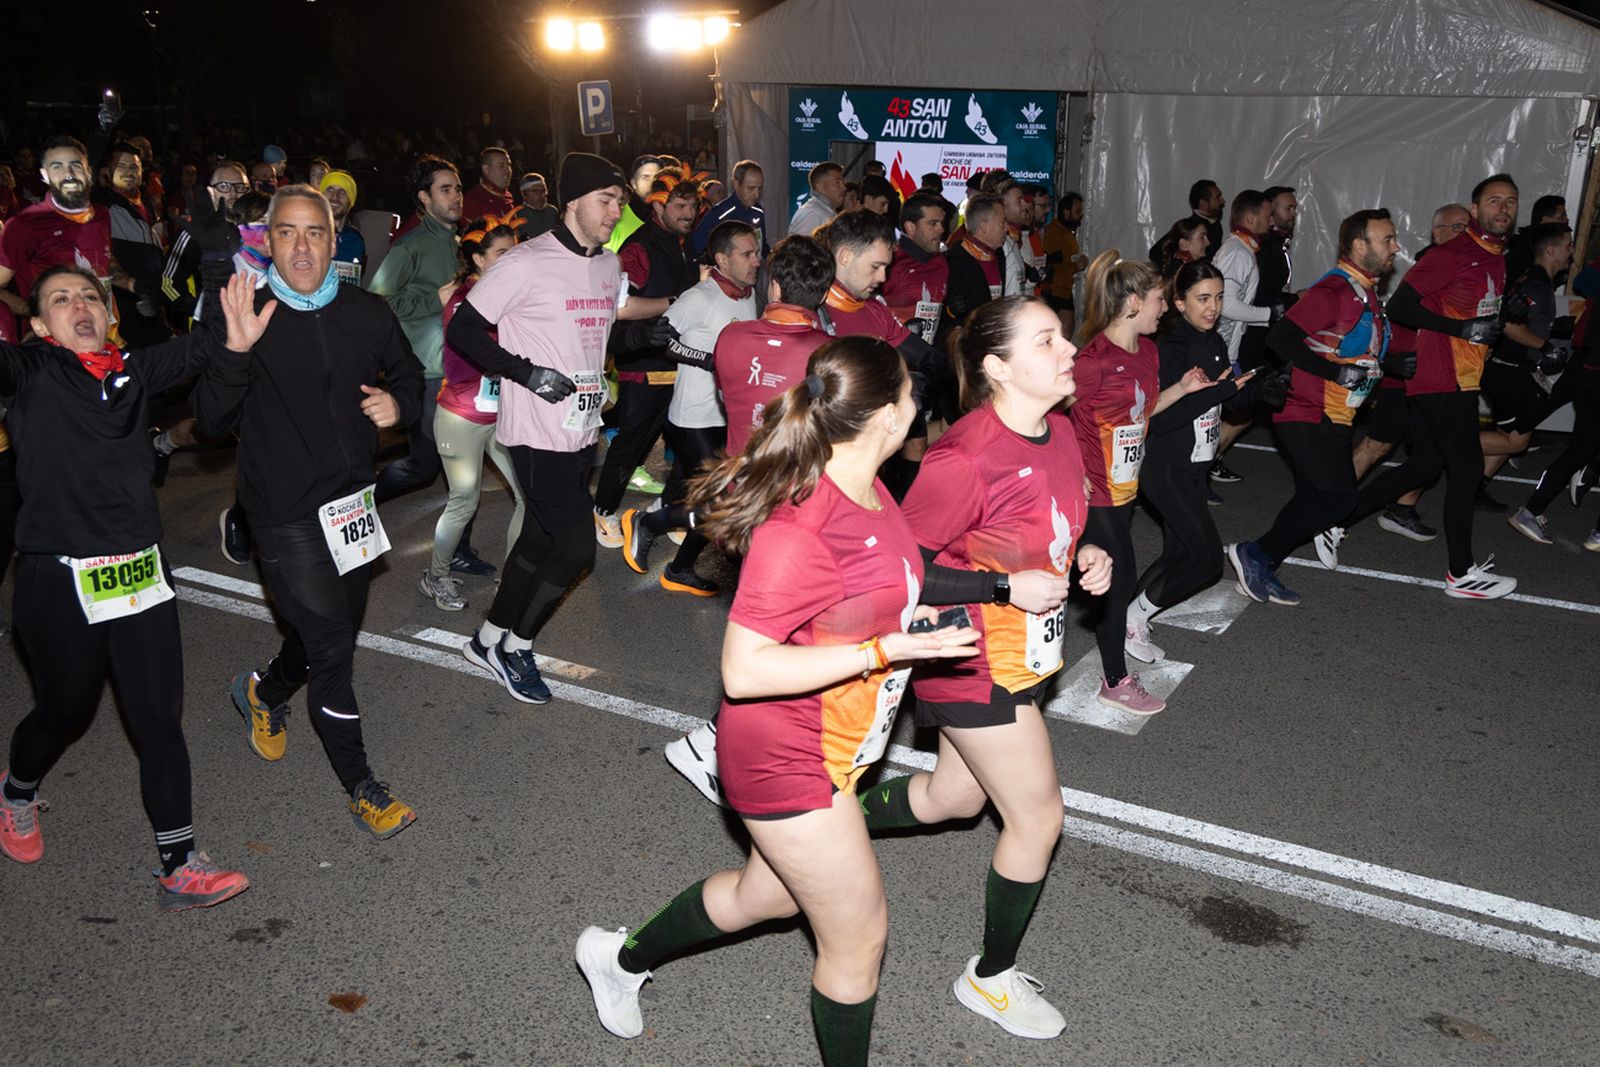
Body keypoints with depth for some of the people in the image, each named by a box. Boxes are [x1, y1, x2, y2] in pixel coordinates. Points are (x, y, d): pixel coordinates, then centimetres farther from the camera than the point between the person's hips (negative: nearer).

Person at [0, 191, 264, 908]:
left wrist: (231, 339, -30)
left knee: (159, 719, 3)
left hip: (139, 571, 2)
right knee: (65, 710, 16)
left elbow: (185, 354, -11)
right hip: (58, 579, -2)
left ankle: (178, 869, 11)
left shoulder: (133, 371, 7)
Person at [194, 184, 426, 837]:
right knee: (331, 646, -5)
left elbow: (408, 374, 19)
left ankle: (264, 692, 52)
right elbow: (212, 422, -14)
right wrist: (234, 350, -31)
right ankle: (359, 784, 12)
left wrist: (399, 404, -5)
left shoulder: (366, 313, 1)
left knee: (338, 630, 20)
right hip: (285, 512, -5)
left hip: (351, 501, 5)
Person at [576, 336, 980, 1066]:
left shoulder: (870, 494, -1)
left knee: (769, 893, 28)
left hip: (834, 752, 10)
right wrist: (888, 649, -30)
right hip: (787, 760, -10)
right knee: (859, 937, 6)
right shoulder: (800, 528, -30)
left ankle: (622, 959, 50)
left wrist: (914, 621, 0)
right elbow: (743, 671, -30)